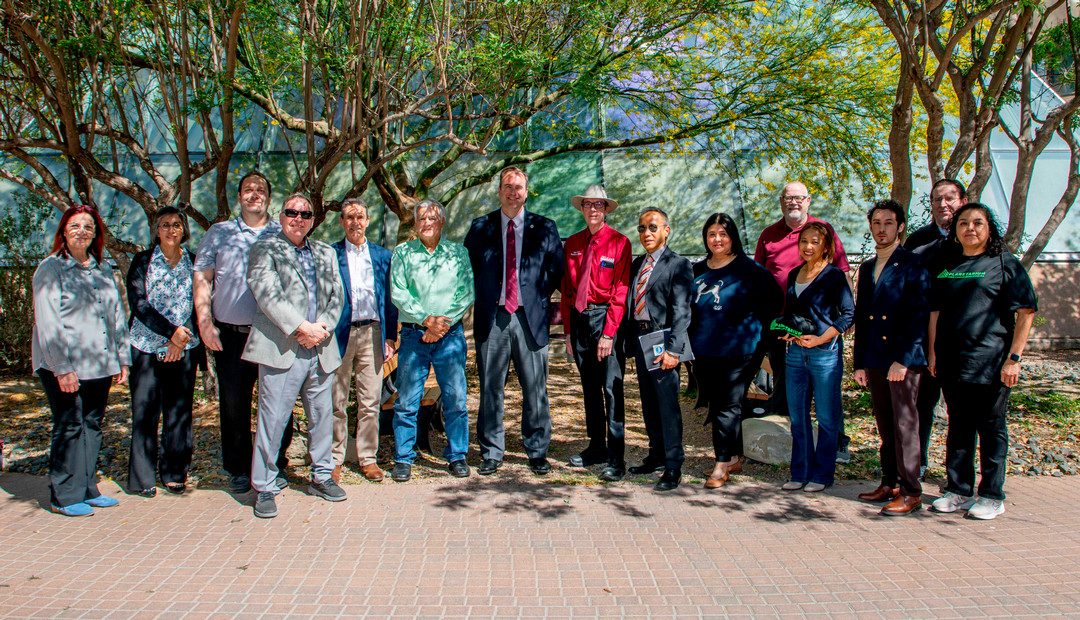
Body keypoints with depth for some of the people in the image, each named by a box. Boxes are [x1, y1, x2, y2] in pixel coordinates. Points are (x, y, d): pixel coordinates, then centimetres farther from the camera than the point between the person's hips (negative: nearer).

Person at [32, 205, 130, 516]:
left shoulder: (103, 269, 15)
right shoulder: (51, 268, -3)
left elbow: (117, 314, 19)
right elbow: (48, 322, -10)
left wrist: (122, 359, 14)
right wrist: (62, 367, -17)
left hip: (99, 365, 6)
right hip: (63, 366, -6)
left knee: (92, 424, 9)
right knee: (68, 426, -3)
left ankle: (87, 490, 18)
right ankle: (64, 497, 6)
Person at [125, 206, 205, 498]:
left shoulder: (194, 262, 8)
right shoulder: (142, 261, 4)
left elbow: (199, 305, 4)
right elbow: (137, 302, -7)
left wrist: (181, 338, -8)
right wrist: (171, 331, -16)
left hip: (184, 348, 1)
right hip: (147, 346, -1)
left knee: (179, 413, 3)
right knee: (145, 411, 0)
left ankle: (175, 473, 13)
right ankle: (143, 477, 9)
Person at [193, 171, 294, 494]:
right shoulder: (219, 233, 12)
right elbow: (201, 279, 8)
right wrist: (205, 323, -3)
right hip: (230, 334, 1)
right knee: (233, 403, 6)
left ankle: (275, 466, 17)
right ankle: (238, 470, 20)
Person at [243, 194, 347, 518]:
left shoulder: (326, 253, 19)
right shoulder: (265, 249, 3)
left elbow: (337, 295, 11)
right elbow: (267, 294, -10)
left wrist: (322, 328, -6)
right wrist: (302, 328, -15)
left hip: (320, 349, 5)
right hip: (281, 349, -5)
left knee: (322, 416, 12)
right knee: (272, 419, -4)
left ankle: (322, 477, 27)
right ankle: (265, 489, 7)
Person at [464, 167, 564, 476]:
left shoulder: (545, 228, 8)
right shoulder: (480, 227, 9)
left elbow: (557, 271, 12)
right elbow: (467, 268, 15)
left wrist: (540, 298, 5)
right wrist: (483, 298, 8)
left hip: (530, 318, 0)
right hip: (492, 319, 1)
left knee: (535, 390, 3)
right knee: (491, 389, 5)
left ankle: (537, 452, 17)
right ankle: (491, 453, 17)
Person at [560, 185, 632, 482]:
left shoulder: (619, 242, -3)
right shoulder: (572, 244, 11)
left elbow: (620, 290, -8)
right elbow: (566, 289, 14)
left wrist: (609, 333, -14)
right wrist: (568, 329, 7)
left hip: (606, 317, -5)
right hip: (578, 318, 5)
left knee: (611, 387, -8)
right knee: (589, 387, 12)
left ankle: (616, 458, -4)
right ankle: (597, 448, 22)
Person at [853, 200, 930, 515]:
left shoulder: (911, 265, -3)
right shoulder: (866, 268, 17)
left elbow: (918, 315, -11)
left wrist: (903, 358, -17)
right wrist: (859, 362, 15)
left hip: (903, 359, -6)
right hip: (875, 359, 6)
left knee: (905, 424, -4)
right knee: (885, 425, 11)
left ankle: (910, 492, 2)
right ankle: (890, 484, 20)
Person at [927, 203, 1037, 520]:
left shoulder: (1005, 263, 0)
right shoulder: (943, 266, 12)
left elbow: (1026, 313, -4)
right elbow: (934, 311, 12)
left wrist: (1014, 357, -11)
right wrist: (932, 353, 5)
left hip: (991, 362, -4)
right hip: (952, 361, 4)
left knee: (991, 428, 3)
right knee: (958, 426, 11)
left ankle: (992, 495, 14)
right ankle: (958, 491, 20)